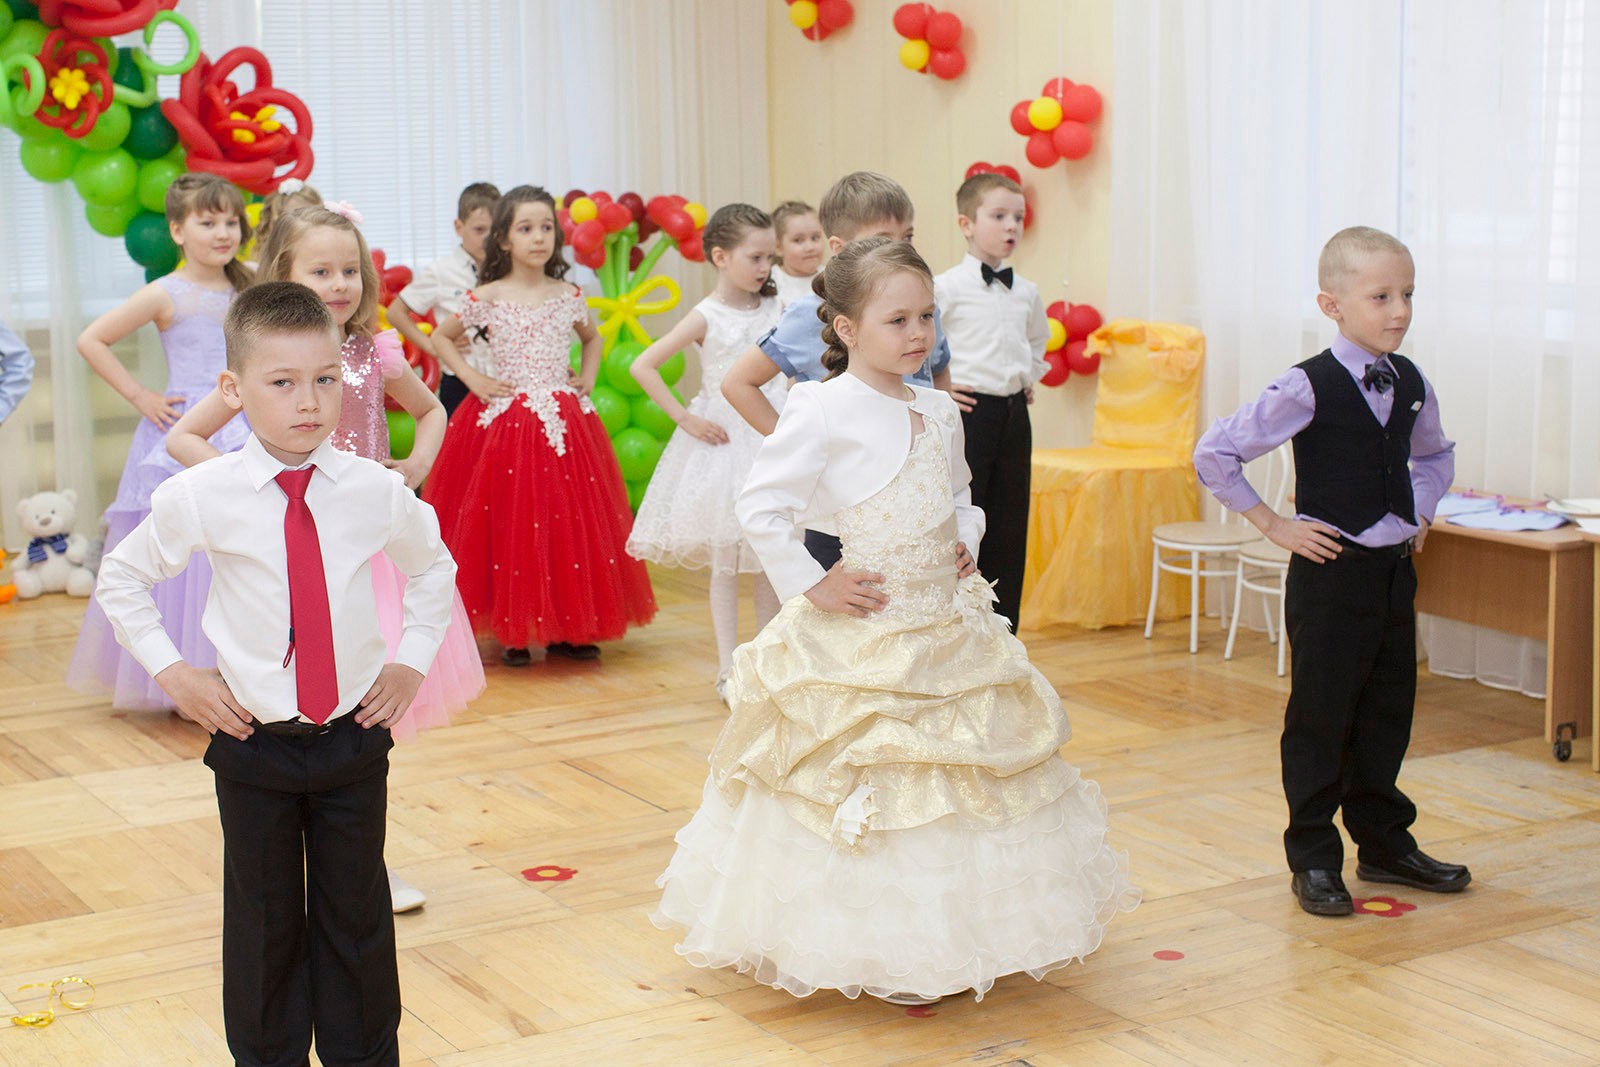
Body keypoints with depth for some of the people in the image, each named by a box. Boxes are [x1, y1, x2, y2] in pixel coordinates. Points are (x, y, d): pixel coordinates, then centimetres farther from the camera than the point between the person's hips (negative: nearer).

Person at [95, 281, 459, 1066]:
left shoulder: (376, 491, -7)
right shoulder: (201, 498, -11)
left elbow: (433, 567, 15)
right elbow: (121, 578, 6)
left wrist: (412, 659, 6)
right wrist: (170, 672, -1)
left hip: (353, 735, 1)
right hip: (252, 744, -1)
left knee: (357, 917, 12)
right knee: (264, 923, 11)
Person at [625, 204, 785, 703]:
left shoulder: (774, 309, 5)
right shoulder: (706, 317, -8)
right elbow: (642, 367, -12)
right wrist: (686, 419, -11)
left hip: (770, 434, 4)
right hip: (725, 438, -4)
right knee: (726, 559, 2)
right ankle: (728, 667, 9)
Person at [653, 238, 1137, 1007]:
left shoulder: (938, 410, 8)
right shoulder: (825, 411, -14)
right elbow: (760, 507, -16)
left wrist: (965, 541, 6)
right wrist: (812, 585, -15)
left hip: (948, 622, 8)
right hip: (864, 637, -7)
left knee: (961, 775, 13)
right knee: (867, 783, -2)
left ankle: (948, 941, 28)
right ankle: (878, 952, 11)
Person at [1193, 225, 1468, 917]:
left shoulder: (1411, 385, 5)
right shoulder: (1309, 389, -15)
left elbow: (1434, 454, 28)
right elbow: (1214, 454, -15)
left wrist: (1420, 512, 12)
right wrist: (1271, 524, -11)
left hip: (1394, 569, 6)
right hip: (1330, 573, -6)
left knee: (1388, 715, 15)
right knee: (1320, 719, 3)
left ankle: (1384, 844, 29)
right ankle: (1314, 860, 13)